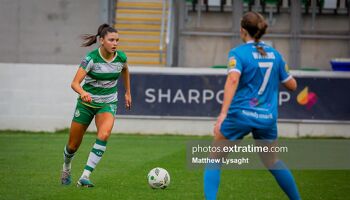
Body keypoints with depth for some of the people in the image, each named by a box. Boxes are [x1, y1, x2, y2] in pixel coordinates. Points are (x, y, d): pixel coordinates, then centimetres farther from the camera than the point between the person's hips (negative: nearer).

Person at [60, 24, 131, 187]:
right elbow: (75, 83, -29)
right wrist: (83, 93, -49)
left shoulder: (121, 57, -9)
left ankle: (85, 177, -28)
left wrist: (127, 92, 22)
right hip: (87, 102, -2)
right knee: (73, 145, 7)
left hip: (108, 104, 2)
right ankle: (66, 166, 44)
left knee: (104, 135, -29)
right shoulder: (91, 58, -21)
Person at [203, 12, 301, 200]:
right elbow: (292, 85, 14)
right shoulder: (275, 54, 8)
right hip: (267, 118, 4)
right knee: (271, 161, 24)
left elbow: (233, 79, -23)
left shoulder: (238, 53, -6)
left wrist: (223, 113, -31)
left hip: (240, 114, -4)